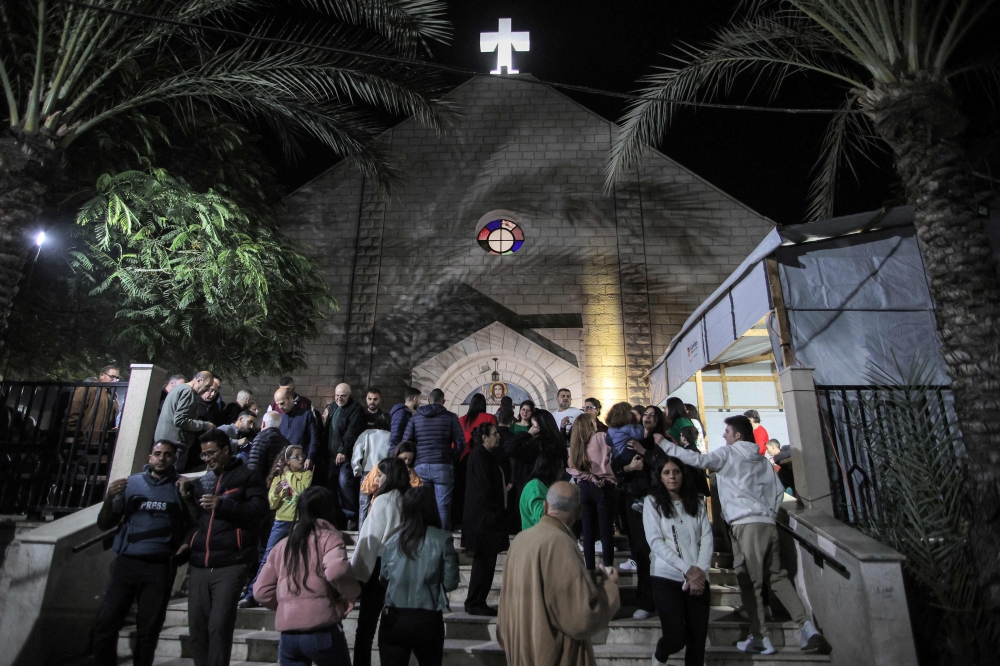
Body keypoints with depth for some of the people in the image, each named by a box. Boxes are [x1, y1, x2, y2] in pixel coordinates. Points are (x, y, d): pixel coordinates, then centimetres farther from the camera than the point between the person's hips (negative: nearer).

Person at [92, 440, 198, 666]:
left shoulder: (181, 485, 6)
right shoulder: (131, 483, 9)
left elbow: (197, 523, 0)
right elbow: (104, 524, 8)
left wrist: (186, 497, -13)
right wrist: (109, 498, -9)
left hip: (161, 567, -1)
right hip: (126, 563, 1)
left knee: (148, 630, 8)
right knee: (106, 624, 1)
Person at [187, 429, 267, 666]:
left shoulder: (247, 476, 2)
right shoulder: (203, 480, 20)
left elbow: (258, 509, -11)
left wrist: (222, 504, -18)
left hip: (230, 564, -6)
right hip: (200, 564, 6)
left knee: (219, 626, -7)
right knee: (197, 625, 8)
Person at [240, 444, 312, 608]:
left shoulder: (307, 474, 2)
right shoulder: (278, 477, 8)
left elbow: (301, 490, -19)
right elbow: (271, 505, 6)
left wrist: (289, 474, -7)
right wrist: (275, 493, -15)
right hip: (281, 522, 2)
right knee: (267, 558, 0)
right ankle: (252, 595, 7)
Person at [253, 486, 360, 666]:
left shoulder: (282, 545, 12)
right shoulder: (328, 537, -5)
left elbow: (262, 591, 10)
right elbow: (336, 571, -24)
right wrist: (351, 594, -6)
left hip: (287, 633, 5)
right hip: (322, 631, -4)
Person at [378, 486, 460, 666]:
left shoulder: (393, 540, -2)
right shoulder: (442, 539, -11)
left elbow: (383, 578, 7)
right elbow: (450, 583, -9)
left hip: (393, 619, 1)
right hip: (427, 619, -1)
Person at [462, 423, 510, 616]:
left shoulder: (488, 455, 17)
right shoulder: (479, 455, -15)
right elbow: (484, 486, -19)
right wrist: (496, 509, -14)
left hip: (489, 516, 10)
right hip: (485, 516, -10)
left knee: (486, 561, 13)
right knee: (484, 561, -3)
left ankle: (477, 602, 22)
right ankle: (475, 603, 7)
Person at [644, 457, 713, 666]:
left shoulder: (697, 502, 12)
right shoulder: (652, 501, 0)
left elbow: (707, 538, 4)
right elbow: (655, 541, -7)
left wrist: (700, 570, -11)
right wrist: (687, 569, -12)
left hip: (698, 578, 3)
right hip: (667, 577, -3)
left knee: (698, 640, 3)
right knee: (676, 637, -6)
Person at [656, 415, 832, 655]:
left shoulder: (728, 453, -2)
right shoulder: (761, 459, 20)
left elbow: (699, 460, -16)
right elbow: (778, 488, 18)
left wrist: (665, 444, -13)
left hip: (746, 524, -7)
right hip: (767, 523, 7)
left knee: (749, 581, 0)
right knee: (776, 576, 14)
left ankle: (760, 637, 4)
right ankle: (807, 627, 6)